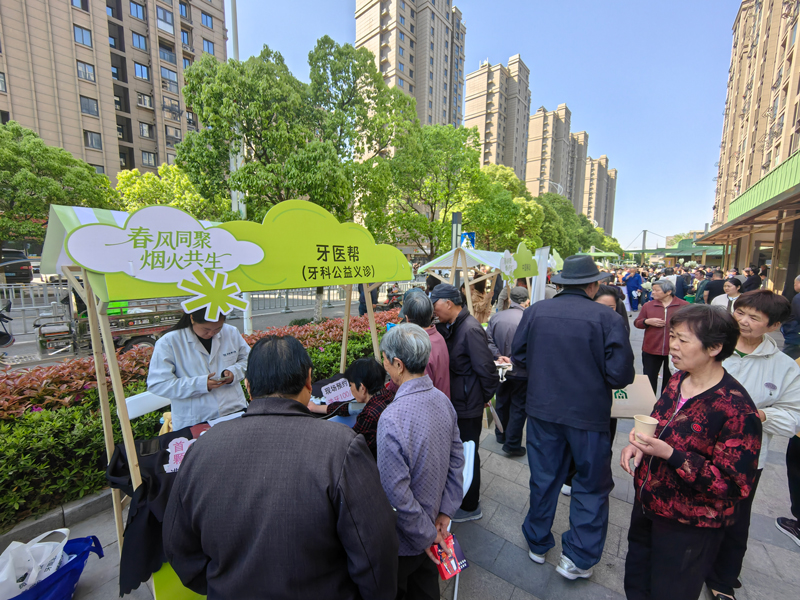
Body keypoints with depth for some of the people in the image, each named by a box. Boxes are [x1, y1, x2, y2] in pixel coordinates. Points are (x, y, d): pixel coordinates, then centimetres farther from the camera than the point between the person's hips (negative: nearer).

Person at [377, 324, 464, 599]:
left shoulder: (392, 419, -35)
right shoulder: (443, 400, -12)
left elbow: (396, 495, -27)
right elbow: (457, 460, -3)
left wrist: (426, 535, -12)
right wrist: (445, 513, 2)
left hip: (404, 540, -6)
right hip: (432, 521, 6)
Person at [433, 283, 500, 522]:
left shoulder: (471, 330, -25)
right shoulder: (450, 327, 3)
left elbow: (487, 371, -23)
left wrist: (482, 397, -11)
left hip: (468, 406, -8)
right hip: (456, 402, 8)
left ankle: (470, 507, 34)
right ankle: (463, 493, 48)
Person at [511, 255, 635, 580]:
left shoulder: (535, 311, -8)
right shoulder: (608, 318, -15)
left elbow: (518, 357, 1)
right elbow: (621, 375, -14)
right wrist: (594, 371, 7)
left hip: (542, 409, 3)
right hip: (588, 414, -2)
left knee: (543, 479, 21)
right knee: (592, 485, 20)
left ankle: (537, 544, 40)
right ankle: (578, 558, 29)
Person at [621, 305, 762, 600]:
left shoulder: (737, 409, -24)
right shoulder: (677, 380, -3)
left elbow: (735, 485, -22)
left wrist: (669, 454, -32)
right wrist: (638, 444, -7)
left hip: (688, 528, -6)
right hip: (646, 504, 6)